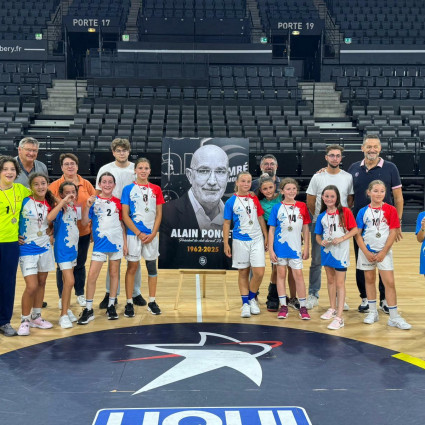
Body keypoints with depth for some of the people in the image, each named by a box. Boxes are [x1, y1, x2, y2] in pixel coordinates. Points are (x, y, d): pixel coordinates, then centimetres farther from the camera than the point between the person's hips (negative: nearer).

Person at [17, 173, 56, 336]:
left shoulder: (50, 204, 3)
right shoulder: (25, 202, -11)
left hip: (45, 248, 5)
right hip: (27, 249, -5)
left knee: (42, 283, 12)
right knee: (31, 286, -9)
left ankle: (36, 317, 27)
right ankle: (25, 321, 8)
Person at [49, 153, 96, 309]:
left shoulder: (86, 184, 2)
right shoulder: (55, 186, -4)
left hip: (83, 232, 2)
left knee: (80, 264, 13)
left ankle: (80, 294, 28)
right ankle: (62, 297, 21)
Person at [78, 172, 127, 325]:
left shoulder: (117, 202, 7)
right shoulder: (94, 201, -1)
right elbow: (84, 222, -5)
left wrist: (125, 243, 9)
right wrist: (87, 206, -19)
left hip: (116, 242, 3)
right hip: (100, 243, -2)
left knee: (114, 274, 9)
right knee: (92, 275, -6)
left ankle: (111, 306, 21)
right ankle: (88, 310, 4)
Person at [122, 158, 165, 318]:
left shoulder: (156, 189, 5)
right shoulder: (128, 189, -1)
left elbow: (159, 214, 5)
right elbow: (125, 215, -5)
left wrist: (153, 234, -7)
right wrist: (139, 233, -11)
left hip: (151, 235, 2)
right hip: (134, 234, -2)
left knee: (152, 266, 8)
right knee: (132, 267, 1)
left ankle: (152, 302, 18)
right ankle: (129, 303, 8)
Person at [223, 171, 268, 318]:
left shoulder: (254, 199, 7)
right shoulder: (231, 202, -1)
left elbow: (261, 219, 13)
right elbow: (226, 223, 2)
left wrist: (266, 237, 10)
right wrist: (226, 244, -2)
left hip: (257, 240, 2)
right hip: (240, 241, -2)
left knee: (259, 272, -6)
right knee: (243, 273, 6)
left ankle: (252, 299, 16)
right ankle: (245, 304, 15)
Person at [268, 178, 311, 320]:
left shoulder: (302, 206, 3)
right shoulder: (277, 208, -1)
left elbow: (305, 228, 7)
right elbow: (271, 230, 0)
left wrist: (306, 247, 4)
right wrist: (271, 250, -5)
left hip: (295, 247, 0)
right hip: (280, 245, 0)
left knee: (298, 275, 0)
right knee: (281, 274, 7)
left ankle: (302, 307, 8)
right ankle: (283, 306, 15)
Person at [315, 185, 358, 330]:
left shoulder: (345, 212, -8)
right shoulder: (322, 216, 4)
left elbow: (354, 230, -8)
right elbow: (318, 235, 10)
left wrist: (341, 238, -20)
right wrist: (321, 241, -11)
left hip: (341, 251, -5)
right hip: (327, 250, 5)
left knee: (339, 283, -5)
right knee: (330, 280, 18)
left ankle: (339, 317, -5)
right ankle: (332, 308, 35)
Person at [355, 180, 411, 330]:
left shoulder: (390, 210, -4)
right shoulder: (363, 211, 0)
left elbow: (393, 233, -6)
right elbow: (358, 234, 0)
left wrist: (383, 252, -10)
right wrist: (366, 253, -8)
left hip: (384, 251, -2)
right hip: (367, 251, 2)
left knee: (389, 282, -5)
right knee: (369, 280, 11)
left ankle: (394, 317, 1)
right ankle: (372, 312, 24)